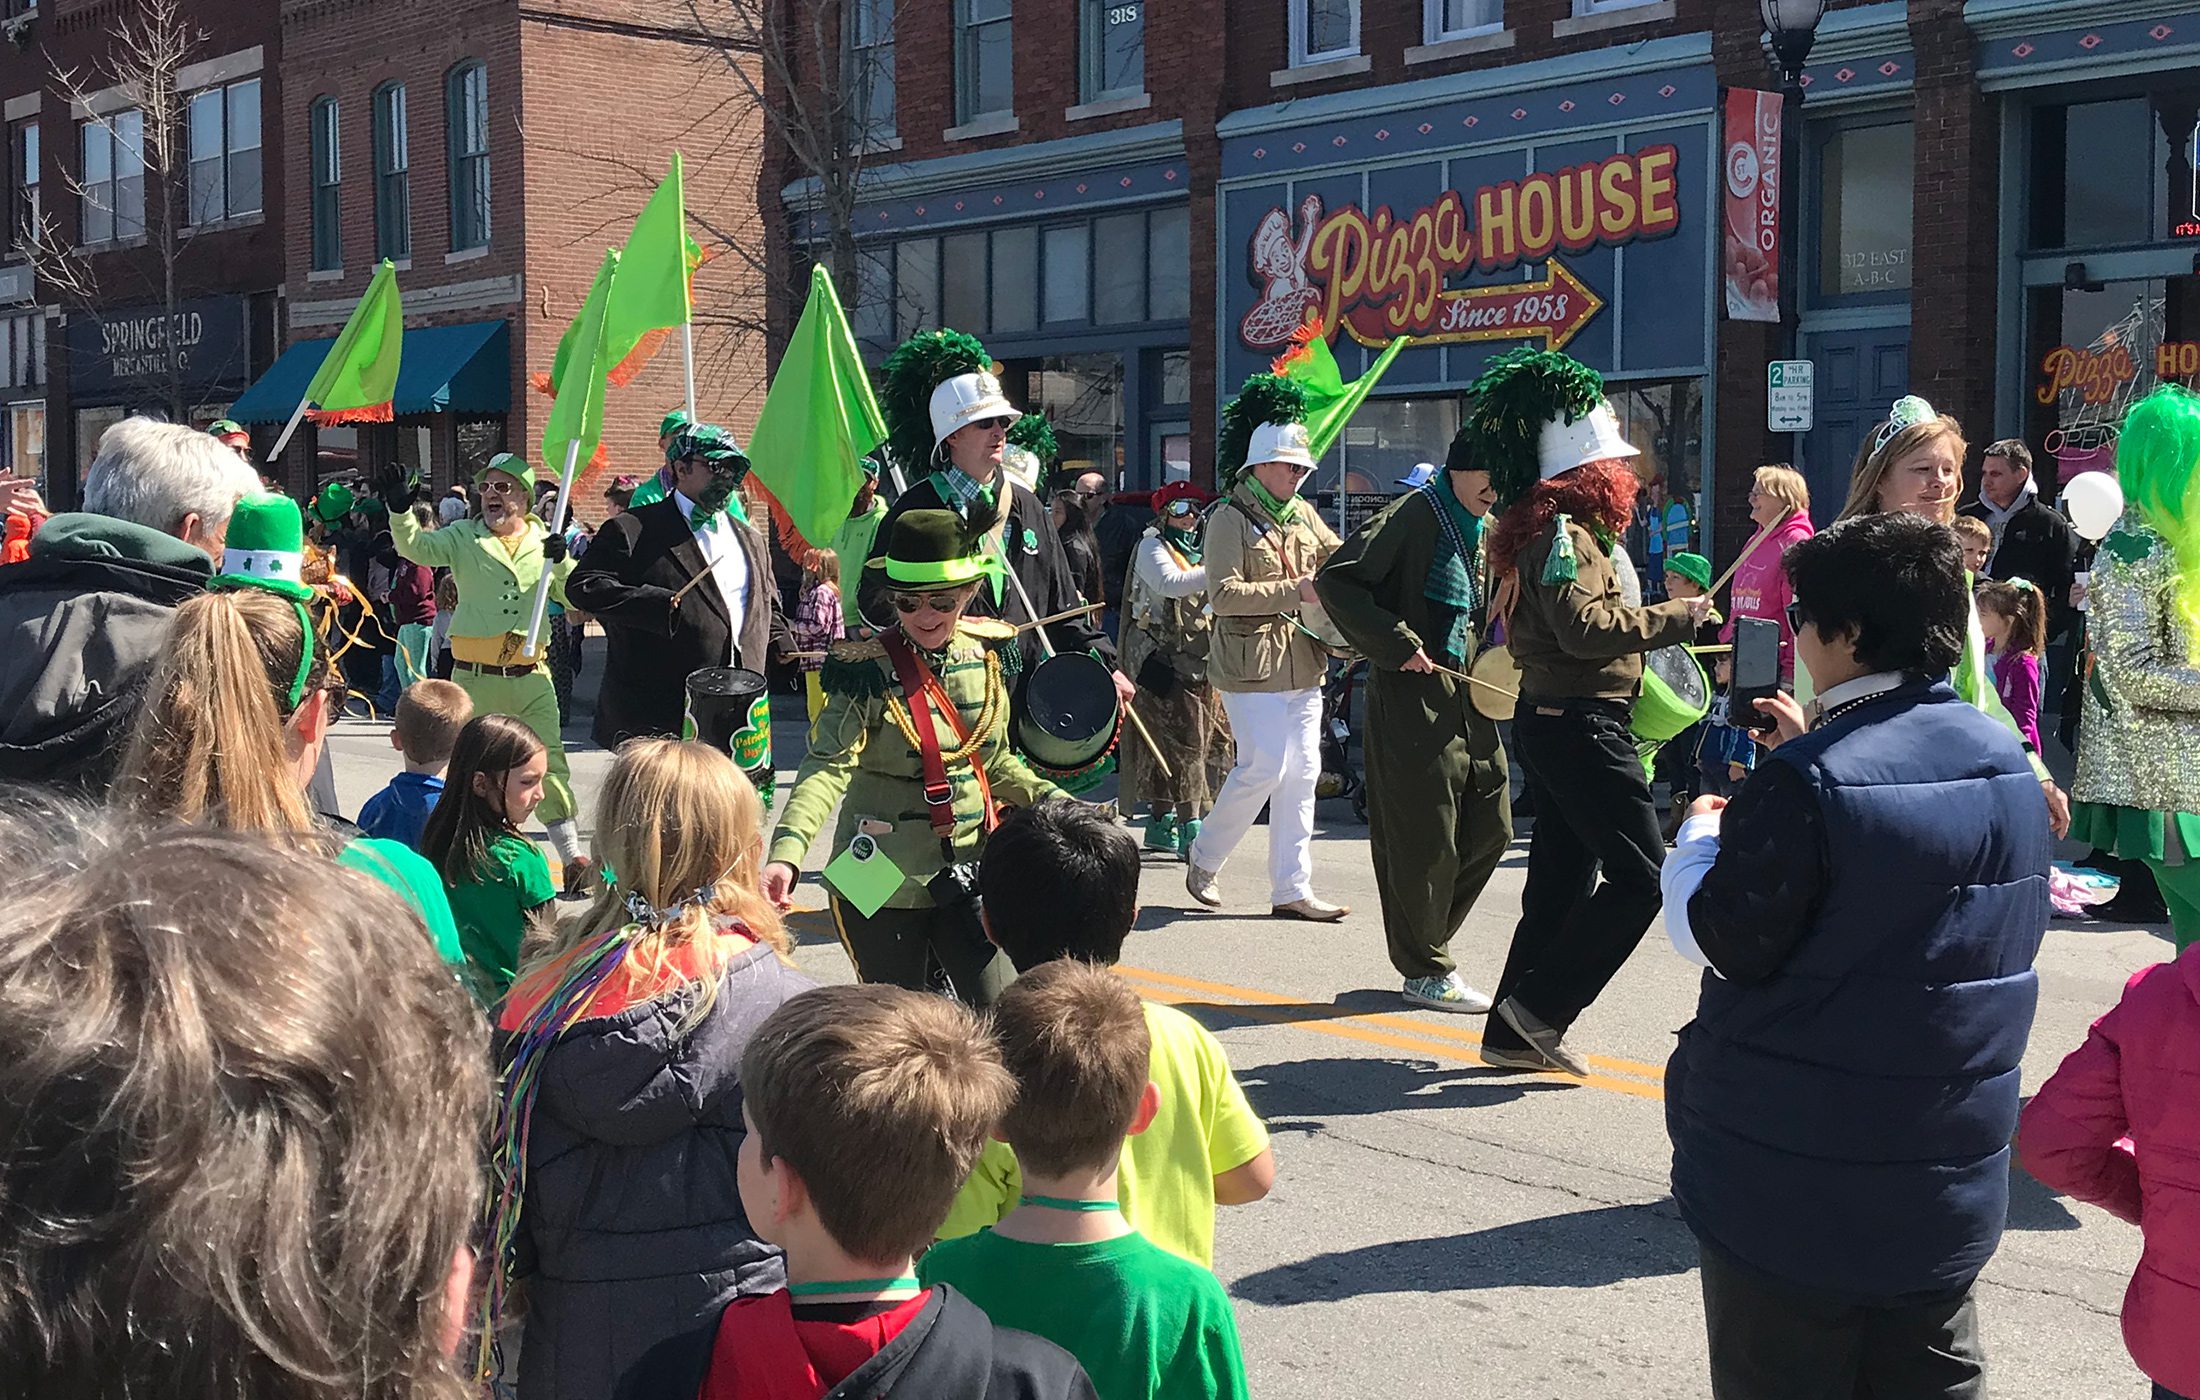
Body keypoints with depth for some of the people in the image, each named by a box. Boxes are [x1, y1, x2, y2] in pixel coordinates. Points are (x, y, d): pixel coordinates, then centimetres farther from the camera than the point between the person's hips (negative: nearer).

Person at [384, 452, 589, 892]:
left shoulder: (544, 541, 8)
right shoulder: (463, 538, 5)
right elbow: (415, 547, -8)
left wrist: (560, 561, -10)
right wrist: (401, 509, -25)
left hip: (531, 675, 0)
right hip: (475, 675, 0)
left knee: (550, 765, -2)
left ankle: (573, 859, 2)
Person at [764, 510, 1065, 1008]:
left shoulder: (985, 655, 3)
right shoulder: (868, 672, -13)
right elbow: (828, 766, -26)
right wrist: (786, 854, -40)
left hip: (965, 876, 4)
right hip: (883, 886, -4)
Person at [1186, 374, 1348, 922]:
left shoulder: (1303, 514, 14)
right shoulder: (1230, 520, -8)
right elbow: (1223, 595, -17)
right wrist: (1294, 591, -20)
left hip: (1303, 664, 7)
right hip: (1251, 665, -7)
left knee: (1301, 773, 6)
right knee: (1263, 768, -10)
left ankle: (1291, 890, 11)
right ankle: (1204, 856, 13)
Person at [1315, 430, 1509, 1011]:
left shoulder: (1480, 530, 16)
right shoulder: (1414, 516, -12)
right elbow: (1336, 579, -19)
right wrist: (1396, 644, -20)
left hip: (1467, 695, 9)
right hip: (1413, 696, -9)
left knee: (1491, 826, 10)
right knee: (1425, 834, -3)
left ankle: (1426, 937, 25)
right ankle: (1425, 971, 8)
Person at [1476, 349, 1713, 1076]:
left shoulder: (1554, 527, 18)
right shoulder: (1562, 533, -15)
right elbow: (1586, 627, -26)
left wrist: (1655, 621, 15)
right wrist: (1675, 617, -18)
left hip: (1552, 718, 11)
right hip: (1580, 723, -11)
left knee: (1563, 878, 13)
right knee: (1640, 873, -9)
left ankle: (1515, 1033, 17)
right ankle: (1541, 1006, -6)